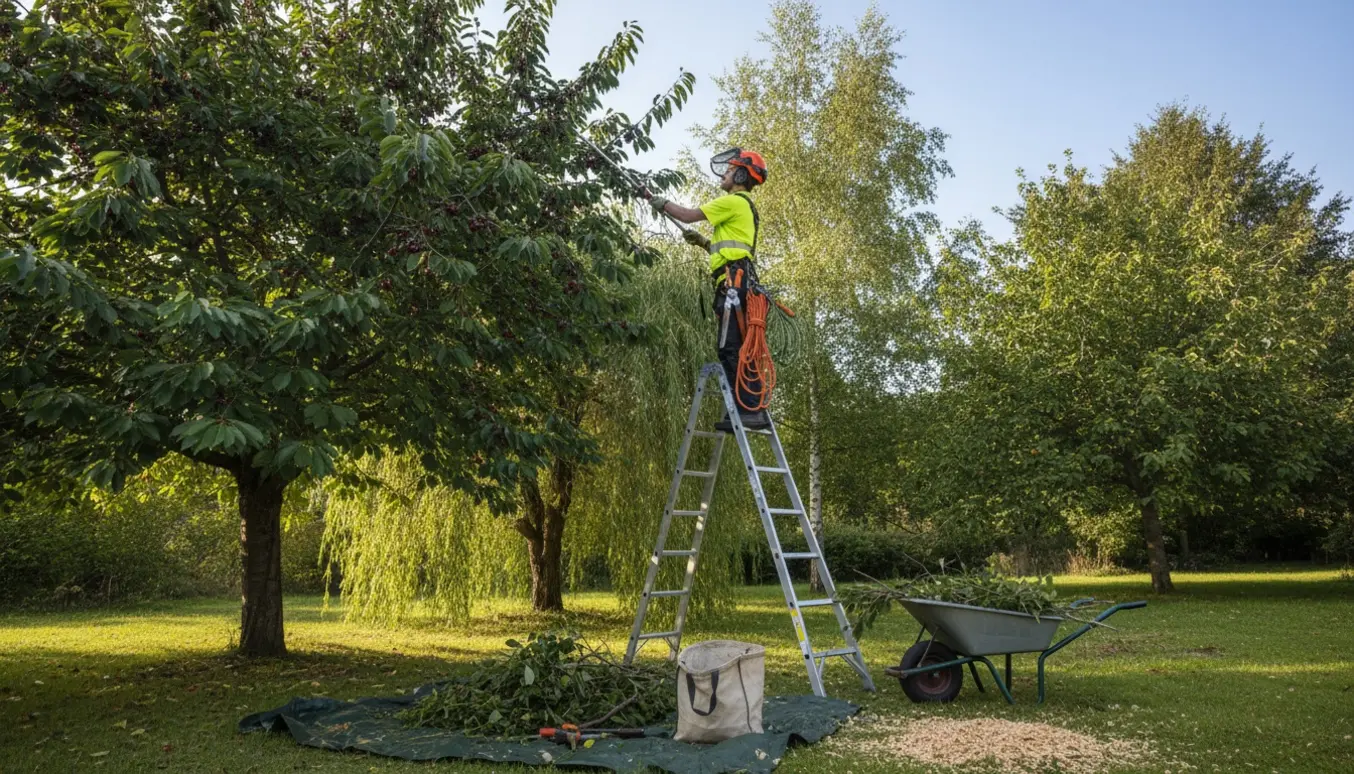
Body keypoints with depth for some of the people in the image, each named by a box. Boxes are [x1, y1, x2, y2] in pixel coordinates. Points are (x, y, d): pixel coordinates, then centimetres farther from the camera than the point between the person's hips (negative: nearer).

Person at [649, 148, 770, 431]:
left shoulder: (734, 201, -2)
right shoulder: (744, 207, 29)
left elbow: (688, 215, -4)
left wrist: (660, 202, 9)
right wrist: (703, 242, 26)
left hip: (733, 281, -10)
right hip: (738, 282, 10)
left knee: (731, 348, -17)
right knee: (739, 349, 5)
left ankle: (749, 410, -23)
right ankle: (753, 409, 2)